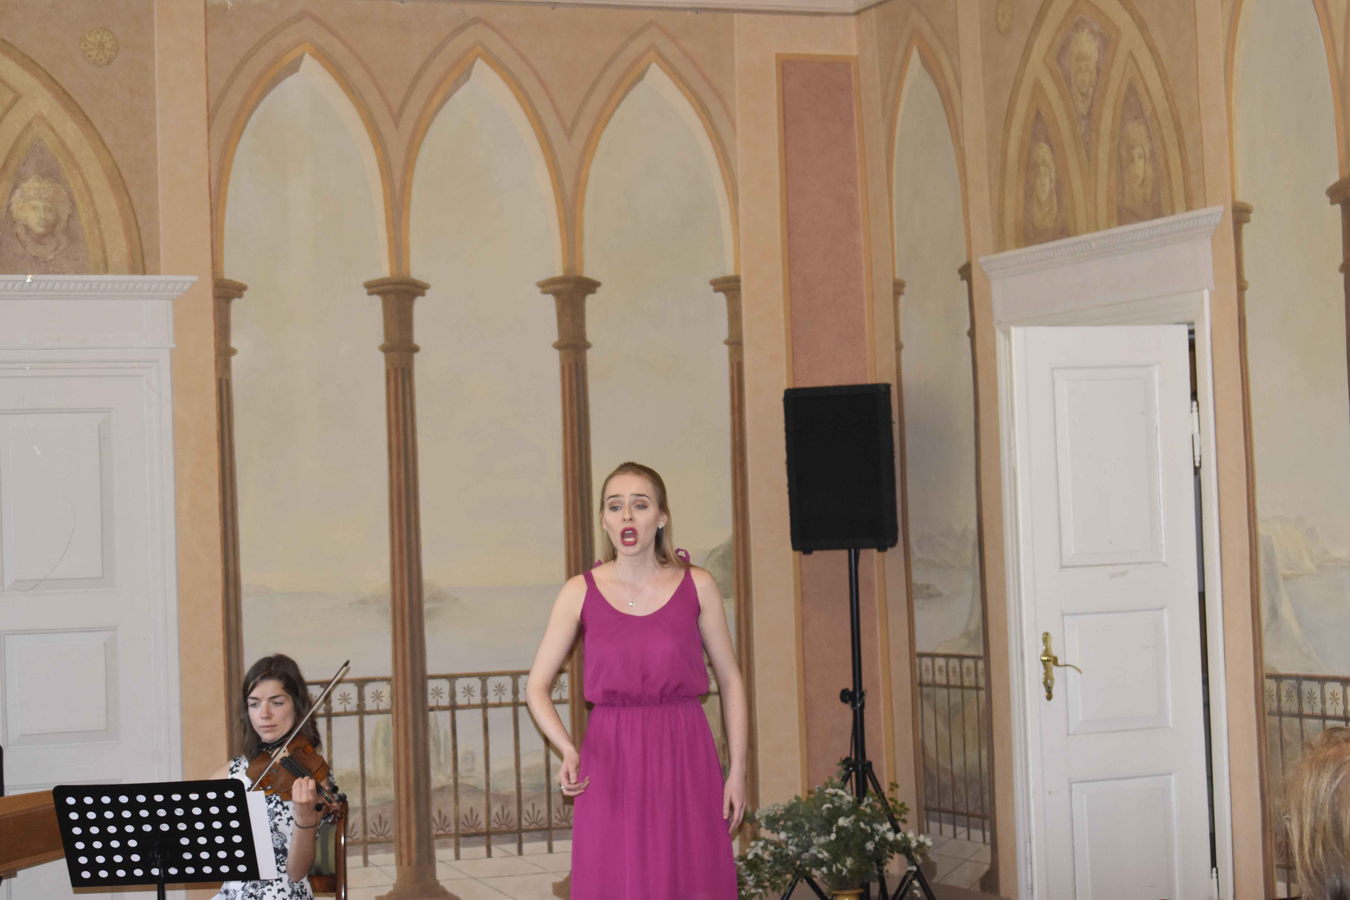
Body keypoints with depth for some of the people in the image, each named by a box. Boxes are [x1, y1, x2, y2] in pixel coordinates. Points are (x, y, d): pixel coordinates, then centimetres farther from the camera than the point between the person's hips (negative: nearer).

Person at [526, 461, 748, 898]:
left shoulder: (697, 586, 1)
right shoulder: (581, 592, 1)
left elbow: (730, 680, 8)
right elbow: (536, 686, 1)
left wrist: (737, 771, 3)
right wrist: (568, 752, -16)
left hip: (684, 760, 0)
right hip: (611, 764, 0)